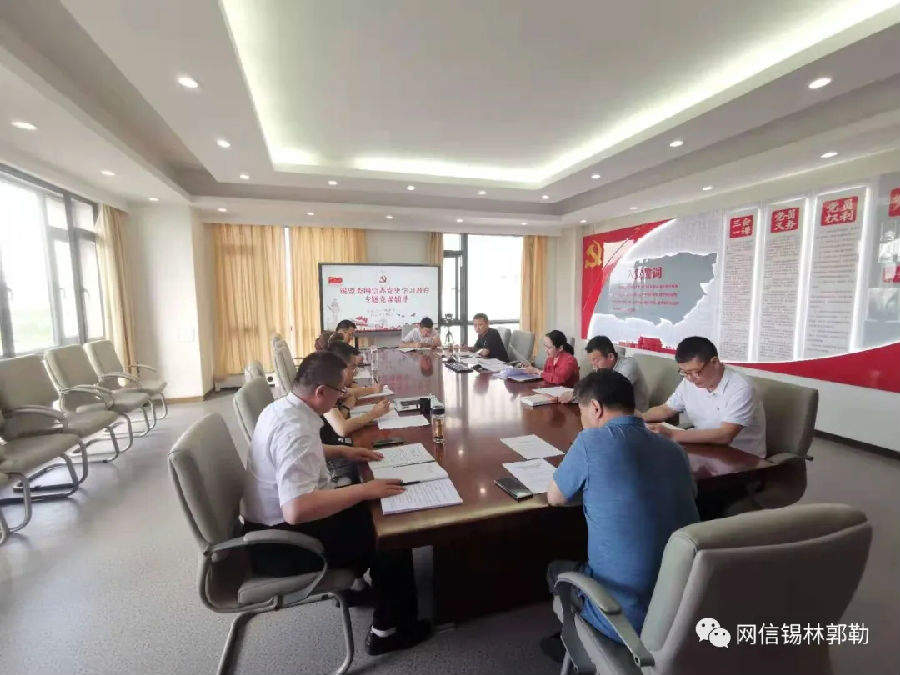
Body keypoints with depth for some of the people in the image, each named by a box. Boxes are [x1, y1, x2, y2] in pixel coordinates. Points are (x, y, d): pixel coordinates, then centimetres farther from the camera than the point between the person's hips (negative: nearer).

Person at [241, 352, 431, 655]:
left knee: (368, 511, 18)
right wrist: (363, 490, -31)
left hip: (273, 521, 10)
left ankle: (353, 580, 33)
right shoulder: (295, 430, -32)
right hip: (280, 541, -9)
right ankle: (387, 630, 13)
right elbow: (297, 510, -40)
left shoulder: (280, 407, -1)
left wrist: (343, 451, 13)